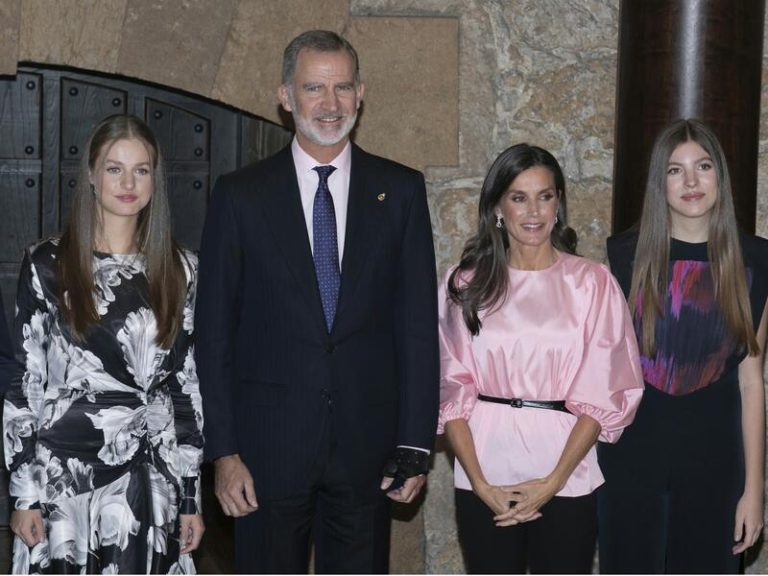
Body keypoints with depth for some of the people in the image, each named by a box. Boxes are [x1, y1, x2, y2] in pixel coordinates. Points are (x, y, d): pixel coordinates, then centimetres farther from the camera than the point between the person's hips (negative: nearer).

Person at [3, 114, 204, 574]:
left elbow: (188, 382, 6)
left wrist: (191, 495, 4)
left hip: (152, 479, 2)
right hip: (64, 472, -2)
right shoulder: (48, 264, -1)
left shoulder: (179, 269, 5)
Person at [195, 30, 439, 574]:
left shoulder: (401, 190, 4)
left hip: (367, 446, 1)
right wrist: (223, 451, -5)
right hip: (269, 444, -1)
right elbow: (215, 332, 1)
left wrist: (416, 443, -2)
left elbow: (418, 323, 3)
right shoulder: (241, 195, 1)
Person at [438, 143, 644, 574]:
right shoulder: (466, 285, 4)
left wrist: (552, 482, -10)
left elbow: (604, 394, -3)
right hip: (483, 483, 1)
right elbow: (452, 389, 2)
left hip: (567, 481, -1)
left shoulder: (592, 282, 0)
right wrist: (481, 484, -8)